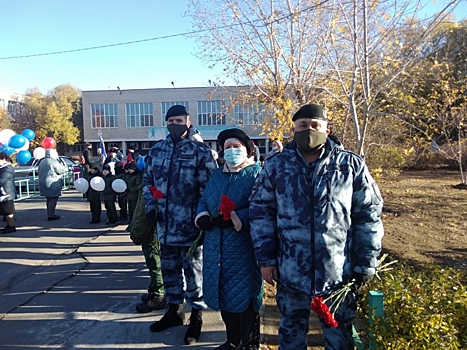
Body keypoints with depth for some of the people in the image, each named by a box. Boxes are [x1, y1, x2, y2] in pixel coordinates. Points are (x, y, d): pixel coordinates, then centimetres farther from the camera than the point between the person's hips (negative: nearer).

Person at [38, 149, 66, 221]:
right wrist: (64, 167, 9)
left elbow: (39, 172, 22)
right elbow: (61, 171, -10)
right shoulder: (54, 162, -13)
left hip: (43, 183, 9)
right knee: (53, 199, -4)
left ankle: (50, 214, 24)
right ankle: (50, 215, -5)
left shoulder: (42, 162, 15)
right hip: (52, 184, -9)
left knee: (49, 199, 17)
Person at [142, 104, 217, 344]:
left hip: (190, 225, -5)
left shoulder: (200, 151, -7)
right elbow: (147, 181, 15)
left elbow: (209, 188, -10)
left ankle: (196, 316, 28)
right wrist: (150, 206, 2)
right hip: (165, 225, 5)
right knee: (169, 269, 19)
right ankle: (173, 310, 38)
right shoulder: (156, 150, 8)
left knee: (193, 272, 9)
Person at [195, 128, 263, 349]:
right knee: (225, 296, 18)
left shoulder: (257, 173, -6)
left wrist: (233, 219, -24)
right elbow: (204, 200, 16)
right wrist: (203, 217, -5)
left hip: (243, 248, -7)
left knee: (245, 297, 4)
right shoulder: (216, 175, 16)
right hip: (217, 248, 7)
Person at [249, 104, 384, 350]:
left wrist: (366, 264, -1)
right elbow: (260, 211, 1)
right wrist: (265, 257, -2)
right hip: (290, 271, 1)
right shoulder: (276, 166, -2)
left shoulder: (351, 165, -3)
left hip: (339, 271, 0)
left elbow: (368, 216, 0)